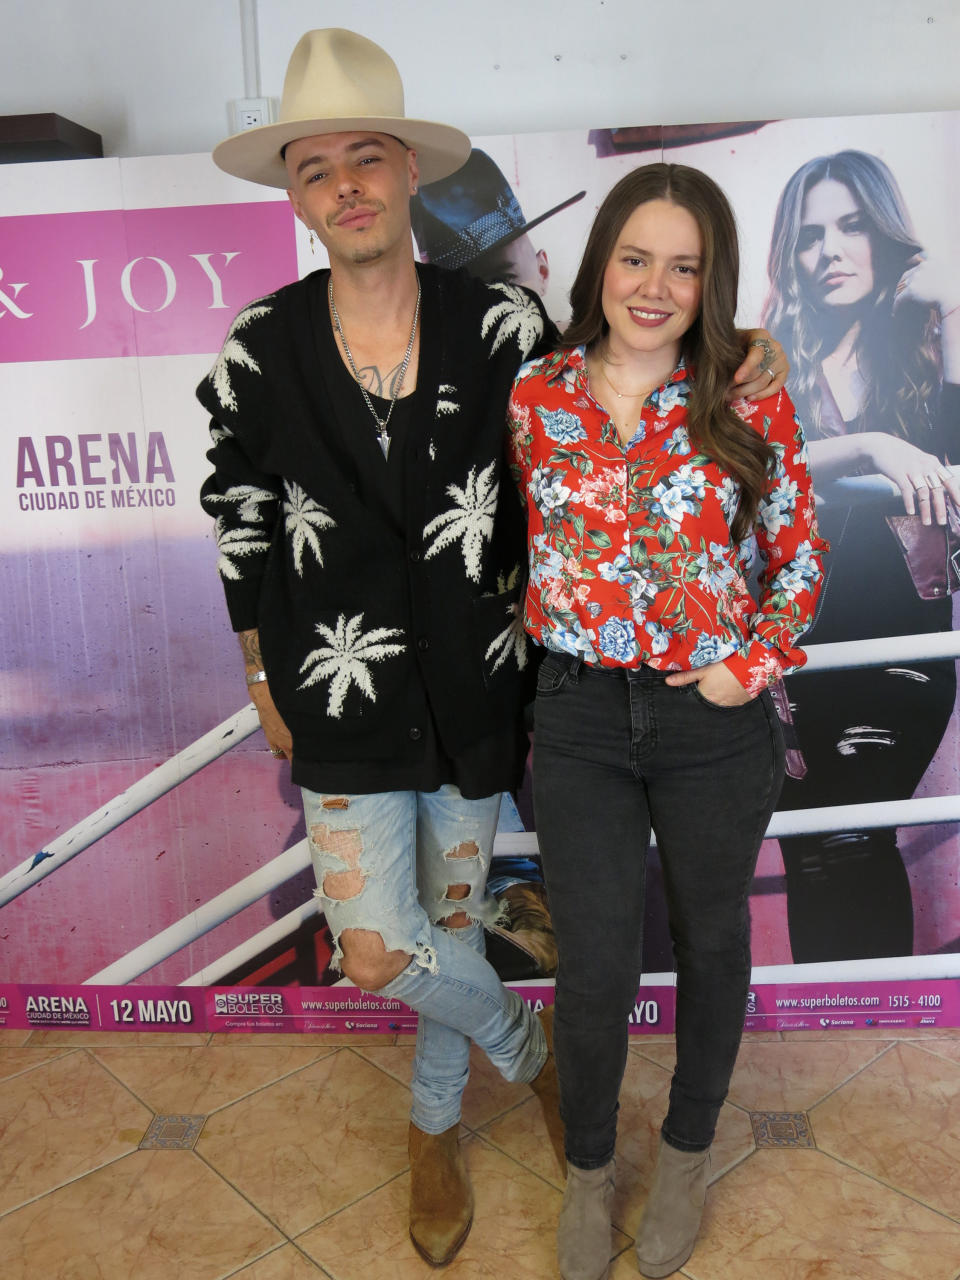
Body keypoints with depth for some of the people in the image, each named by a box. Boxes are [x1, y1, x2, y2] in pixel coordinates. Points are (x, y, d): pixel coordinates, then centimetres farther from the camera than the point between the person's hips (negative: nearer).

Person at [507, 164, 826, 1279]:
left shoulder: (748, 405, -5)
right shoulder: (535, 398, -1)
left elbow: (799, 558, 2)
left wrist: (752, 666, -9)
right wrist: (540, 648, 2)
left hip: (716, 720, 0)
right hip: (579, 715, 0)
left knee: (710, 940, 18)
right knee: (594, 963, 7)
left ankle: (687, 1151, 46)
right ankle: (588, 1166, 37)